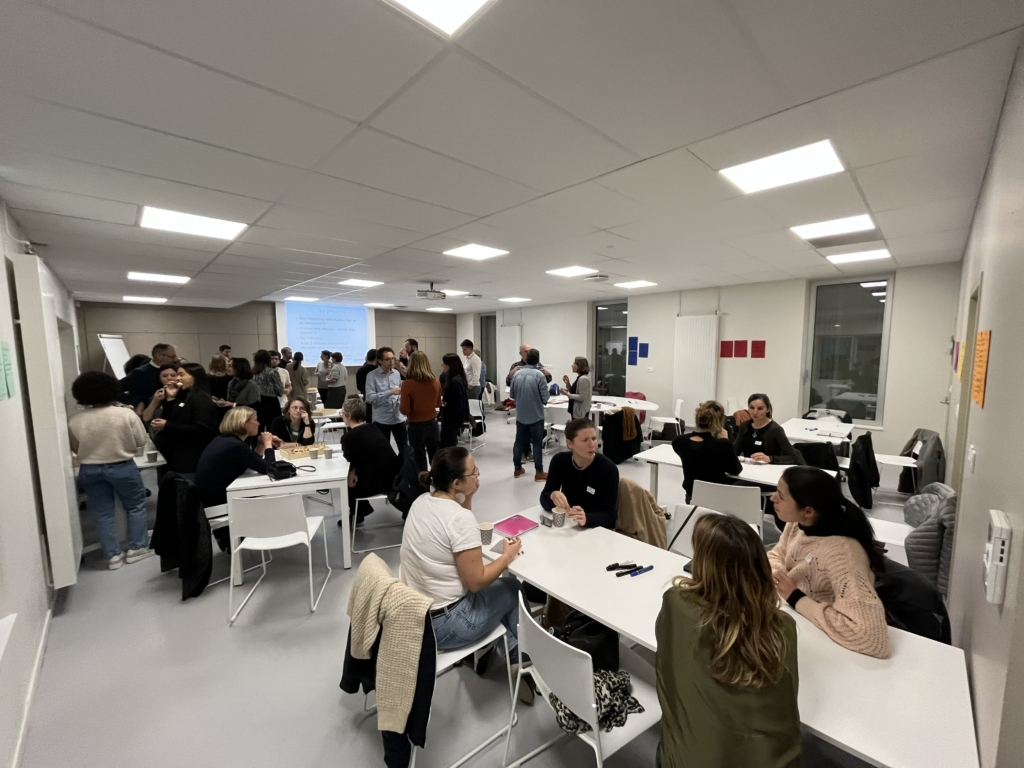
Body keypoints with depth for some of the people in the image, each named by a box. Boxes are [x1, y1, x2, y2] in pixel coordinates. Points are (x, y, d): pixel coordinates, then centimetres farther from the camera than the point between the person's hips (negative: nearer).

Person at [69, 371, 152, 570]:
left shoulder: (74, 421, -8)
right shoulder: (126, 414, -16)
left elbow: (75, 449, 4)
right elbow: (141, 441, -7)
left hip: (89, 470, 3)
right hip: (122, 467, -2)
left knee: (102, 513, 11)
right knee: (136, 505, 14)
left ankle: (113, 555, 16)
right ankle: (137, 547, 18)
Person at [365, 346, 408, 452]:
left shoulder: (397, 373, 8)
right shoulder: (372, 375, -8)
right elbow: (370, 397, -18)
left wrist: (401, 399, -1)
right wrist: (390, 392, -25)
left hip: (398, 418, 4)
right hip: (381, 419, -4)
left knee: (404, 448, 11)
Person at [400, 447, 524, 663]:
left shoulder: (421, 502, -3)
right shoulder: (460, 518, -27)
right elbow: (476, 582, -21)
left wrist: (468, 498, -1)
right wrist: (507, 556, -6)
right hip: (442, 625, -7)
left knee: (494, 583, 24)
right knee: (513, 588, 15)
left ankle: (505, 642, 34)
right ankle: (520, 648, 36)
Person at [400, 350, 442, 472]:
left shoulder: (407, 384, -17)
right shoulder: (436, 382, -4)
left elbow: (404, 411, -14)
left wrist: (400, 400, 5)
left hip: (416, 426, -4)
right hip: (433, 424, 4)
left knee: (420, 461, 9)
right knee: (435, 459, 17)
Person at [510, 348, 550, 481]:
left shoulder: (516, 374, -1)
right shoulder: (539, 375, -15)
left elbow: (512, 394, 8)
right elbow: (545, 397, -13)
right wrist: (543, 401, 9)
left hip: (520, 415, 4)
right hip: (536, 415, -4)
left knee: (519, 441, 14)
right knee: (537, 443, 3)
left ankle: (518, 469, 25)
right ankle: (539, 472, 9)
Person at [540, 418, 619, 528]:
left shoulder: (608, 469, -19)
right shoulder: (559, 461, -10)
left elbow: (608, 514, -17)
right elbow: (544, 500, -9)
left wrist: (586, 519, -36)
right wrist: (553, 496, -31)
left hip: (599, 529, -2)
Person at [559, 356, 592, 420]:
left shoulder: (583, 379, -17)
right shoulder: (580, 378, 12)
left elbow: (582, 397, -20)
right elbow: (574, 392, 20)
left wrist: (567, 394, -22)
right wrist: (567, 383, 7)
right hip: (576, 411, 10)